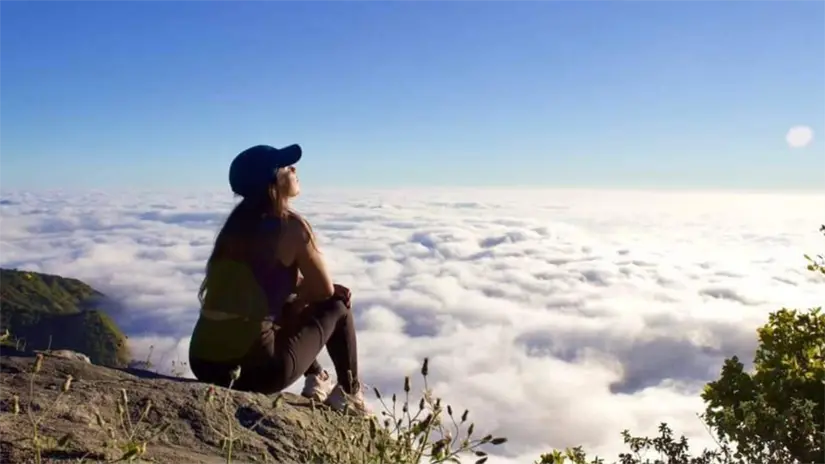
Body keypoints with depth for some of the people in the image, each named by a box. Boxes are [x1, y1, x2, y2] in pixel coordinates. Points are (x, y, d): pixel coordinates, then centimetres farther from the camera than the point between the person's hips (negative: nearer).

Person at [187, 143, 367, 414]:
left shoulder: (238, 223, 11)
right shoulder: (290, 225, -10)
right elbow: (324, 290, 1)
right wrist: (297, 304, 18)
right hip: (258, 366, -7)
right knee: (336, 306, 14)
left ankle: (317, 382, 38)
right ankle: (351, 395, 27)